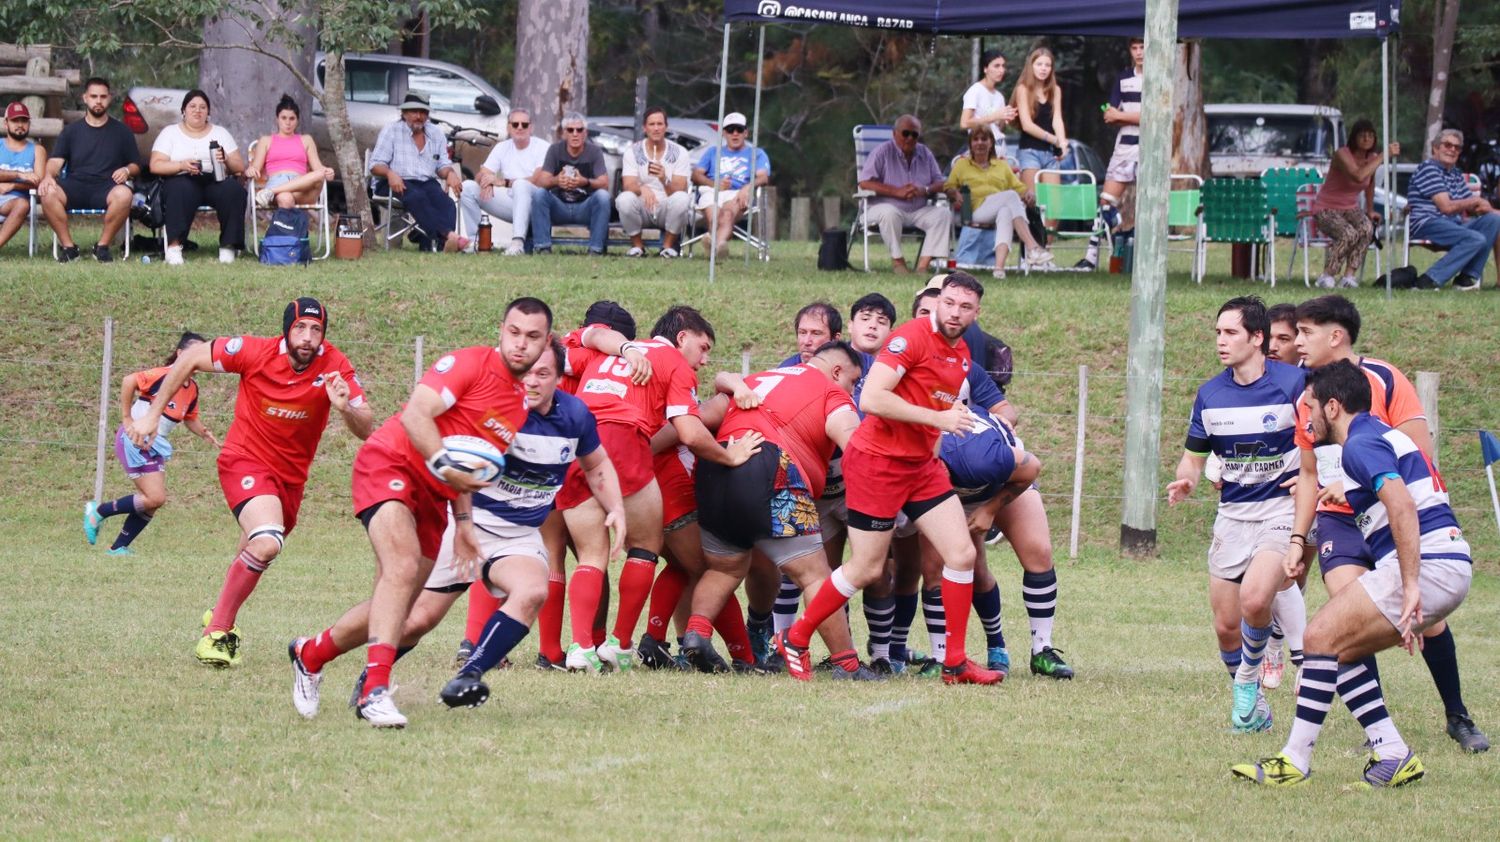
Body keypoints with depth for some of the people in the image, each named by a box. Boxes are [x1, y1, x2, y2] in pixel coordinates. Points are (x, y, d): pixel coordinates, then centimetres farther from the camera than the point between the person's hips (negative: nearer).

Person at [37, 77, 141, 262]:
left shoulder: (121, 131, 16)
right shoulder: (71, 131, 17)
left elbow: (136, 166, 16)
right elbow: (55, 161, 6)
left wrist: (127, 170, -9)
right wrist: (49, 175, -17)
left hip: (106, 187, -1)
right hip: (75, 186, 1)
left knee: (123, 195, -37)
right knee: (48, 193, -32)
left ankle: (103, 246, -19)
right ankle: (68, 246, -20)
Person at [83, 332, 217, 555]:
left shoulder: (192, 389, 10)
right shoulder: (165, 376, -17)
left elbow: (190, 418, 25)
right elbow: (129, 381, -26)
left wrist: (205, 434, 5)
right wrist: (126, 418, -21)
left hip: (156, 445, 9)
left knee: (153, 501, 6)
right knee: (156, 498, -15)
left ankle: (119, 547, 14)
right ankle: (98, 512, 0)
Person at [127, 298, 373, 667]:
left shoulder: (334, 367, -13)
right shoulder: (256, 352, -18)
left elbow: (365, 431, -15)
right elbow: (190, 359, -4)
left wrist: (346, 408, -38)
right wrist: (153, 414, -3)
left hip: (291, 476, 5)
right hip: (246, 461, -5)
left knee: (254, 559, 18)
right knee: (267, 543, -28)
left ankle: (219, 617, 47)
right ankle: (217, 632, -14)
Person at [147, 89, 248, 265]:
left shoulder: (220, 133, 21)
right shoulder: (170, 133, 16)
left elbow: (240, 167, 14)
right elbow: (155, 165, 3)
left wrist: (226, 161, -10)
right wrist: (182, 165, -14)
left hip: (215, 182, 2)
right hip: (183, 180, -2)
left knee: (233, 190, -32)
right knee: (181, 190, -39)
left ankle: (228, 246, -25)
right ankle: (174, 246, -41)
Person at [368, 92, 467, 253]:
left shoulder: (436, 134, 20)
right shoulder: (391, 130, 10)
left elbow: (443, 166, 19)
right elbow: (376, 165, 4)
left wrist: (450, 173, -7)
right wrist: (390, 173, -19)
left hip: (428, 182, 3)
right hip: (400, 184, -3)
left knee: (445, 202, -31)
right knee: (418, 198, -38)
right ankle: (449, 234, -57)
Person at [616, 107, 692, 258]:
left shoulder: (679, 153, -4)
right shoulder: (633, 152, -1)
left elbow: (680, 189, -13)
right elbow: (628, 186, -13)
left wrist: (664, 180, -36)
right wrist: (642, 188, -37)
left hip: (667, 209, 0)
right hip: (642, 209, 0)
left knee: (682, 199, -32)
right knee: (625, 199, -32)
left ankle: (668, 246, -12)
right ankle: (637, 246, -9)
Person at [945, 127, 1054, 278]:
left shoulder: (1001, 165, 30)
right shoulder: (962, 164, 25)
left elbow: (1019, 187, 22)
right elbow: (948, 187, 16)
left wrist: (1030, 193, -2)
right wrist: (955, 194, -8)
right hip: (977, 212, -2)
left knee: (1006, 212, -39)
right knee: (1011, 196, -31)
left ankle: (1000, 265, -59)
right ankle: (1033, 247, -48)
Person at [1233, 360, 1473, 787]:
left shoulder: (1361, 445, -9)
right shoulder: (1380, 436, 24)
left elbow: (1402, 505, -25)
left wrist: (1410, 587, -28)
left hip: (1426, 563, -10)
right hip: (1451, 569, 10)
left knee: (1322, 635, -10)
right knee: (1339, 648, 12)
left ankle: (1295, 762, -10)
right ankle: (1392, 755, 6)